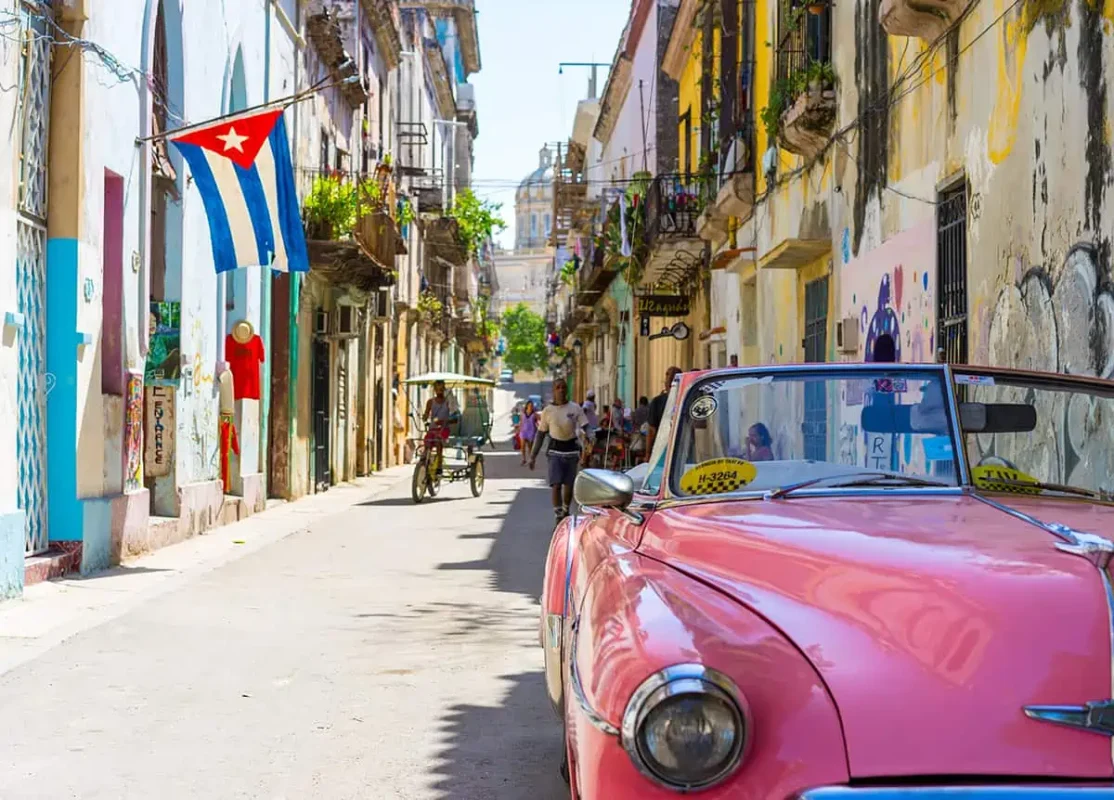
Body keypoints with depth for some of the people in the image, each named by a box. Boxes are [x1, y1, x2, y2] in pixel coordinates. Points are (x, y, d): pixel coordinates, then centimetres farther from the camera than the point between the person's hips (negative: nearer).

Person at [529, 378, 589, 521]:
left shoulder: (576, 409, 0)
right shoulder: (548, 411, 1)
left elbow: (585, 427, -1)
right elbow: (540, 434, 7)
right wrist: (533, 456, 6)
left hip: (571, 450, 1)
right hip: (555, 451, -1)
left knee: (569, 485, 12)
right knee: (556, 485, -11)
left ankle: (565, 512, 34)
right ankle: (558, 517, -10)